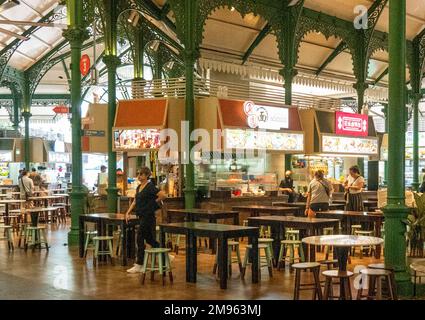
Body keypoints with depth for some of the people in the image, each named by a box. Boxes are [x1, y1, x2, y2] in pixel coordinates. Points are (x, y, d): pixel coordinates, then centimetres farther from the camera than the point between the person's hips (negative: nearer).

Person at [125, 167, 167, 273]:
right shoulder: (139, 187, 13)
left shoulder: (150, 186, -13)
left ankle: (139, 265, 2)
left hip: (148, 216, -9)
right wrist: (128, 212, 12)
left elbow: (163, 195, -22)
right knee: (149, 239, 14)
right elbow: (135, 201, 21)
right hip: (142, 216, 9)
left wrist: (153, 202, -10)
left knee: (140, 239, -5)